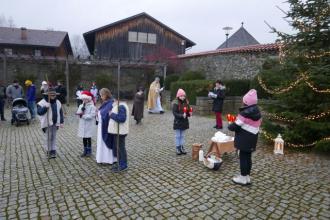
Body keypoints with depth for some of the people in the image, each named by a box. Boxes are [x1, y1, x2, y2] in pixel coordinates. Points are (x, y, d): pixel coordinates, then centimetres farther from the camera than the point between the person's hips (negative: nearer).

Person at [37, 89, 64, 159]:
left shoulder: (57, 102, 9)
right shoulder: (43, 102, -7)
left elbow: (60, 113, 13)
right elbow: (39, 112, -15)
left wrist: (61, 122, 7)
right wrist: (45, 107, -30)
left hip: (55, 123, 5)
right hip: (47, 123, -4)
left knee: (53, 137, 10)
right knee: (49, 137, -2)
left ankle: (53, 151, 16)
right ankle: (49, 151, 10)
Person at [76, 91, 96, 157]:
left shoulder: (92, 106, -10)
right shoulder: (81, 106, 10)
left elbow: (92, 115, -19)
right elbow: (78, 113, 0)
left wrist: (83, 115, -18)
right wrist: (82, 109, -17)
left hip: (89, 125, -5)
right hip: (82, 125, 5)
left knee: (88, 138, 5)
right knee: (84, 138, 12)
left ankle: (89, 151, 17)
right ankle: (85, 151, 23)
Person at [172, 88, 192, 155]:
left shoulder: (186, 103, 3)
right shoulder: (175, 103, -13)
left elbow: (188, 111, 12)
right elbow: (175, 113, -18)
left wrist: (189, 113, -10)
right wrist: (182, 115, -29)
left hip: (184, 122, 5)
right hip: (178, 122, -5)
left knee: (182, 135, 15)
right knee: (178, 136, 6)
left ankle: (182, 147, 25)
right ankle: (178, 148, 16)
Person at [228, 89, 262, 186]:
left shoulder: (245, 113, -21)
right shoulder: (257, 112, 8)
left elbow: (236, 126, -18)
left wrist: (229, 126, 2)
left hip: (244, 139, -8)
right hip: (252, 138, 8)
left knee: (243, 157, 2)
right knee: (248, 157, 16)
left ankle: (243, 178, 12)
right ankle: (247, 177, 26)